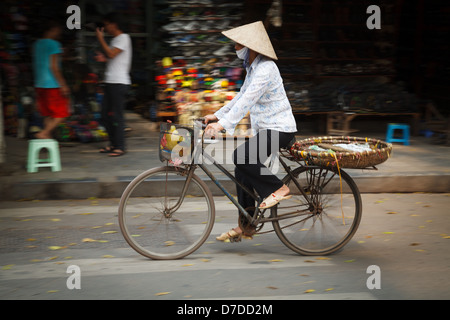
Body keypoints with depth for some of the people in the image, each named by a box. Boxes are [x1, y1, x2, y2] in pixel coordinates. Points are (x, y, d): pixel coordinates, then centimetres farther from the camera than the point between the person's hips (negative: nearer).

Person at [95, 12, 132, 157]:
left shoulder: (123, 38, -8)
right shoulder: (115, 39, 20)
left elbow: (111, 54, -20)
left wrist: (100, 38, -12)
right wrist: (104, 58, 10)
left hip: (119, 82, -10)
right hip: (110, 82, 10)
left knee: (116, 115, -8)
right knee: (105, 115, 10)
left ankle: (120, 146, -3)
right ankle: (113, 143, 20)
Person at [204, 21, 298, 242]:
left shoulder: (266, 68, -19)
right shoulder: (253, 67, 14)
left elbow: (249, 99, -29)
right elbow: (241, 97, 21)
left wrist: (223, 124, -35)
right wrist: (217, 115, 15)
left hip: (279, 130, -10)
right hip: (265, 129, 10)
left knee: (241, 157, -24)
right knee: (242, 169, 9)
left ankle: (278, 189, -8)